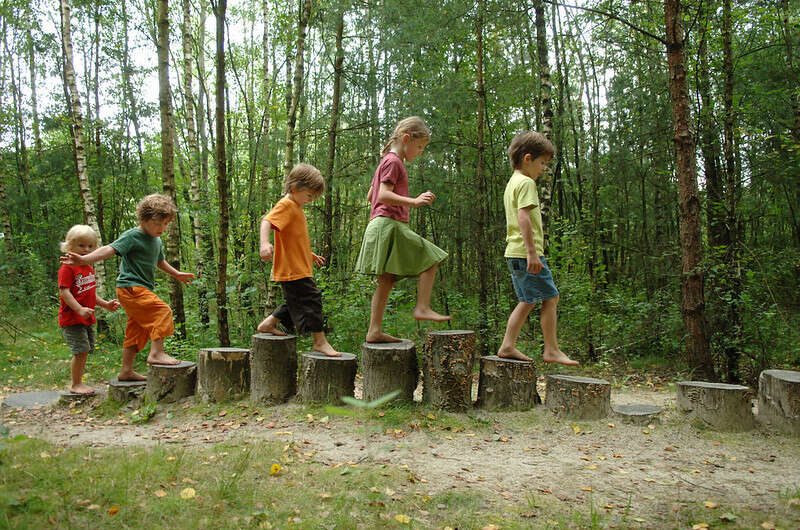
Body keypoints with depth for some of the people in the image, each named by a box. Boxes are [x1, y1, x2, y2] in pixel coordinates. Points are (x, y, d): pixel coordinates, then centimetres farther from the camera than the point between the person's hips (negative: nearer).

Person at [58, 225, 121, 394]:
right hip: (72, 319, -8)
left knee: (85, 351, 12)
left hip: (87, 319, 8)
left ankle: (78, 382, 23)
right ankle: (76, 384, 3)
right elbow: (64, 292, -20)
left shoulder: (89, 269, 15)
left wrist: (105, 304, 13)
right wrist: (80, 309, -29)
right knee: (81, 351, -10)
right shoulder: (67, 268, -11)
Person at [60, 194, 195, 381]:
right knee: (162, 312, -20)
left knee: (137, 330, 11)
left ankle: (127, 371, 19)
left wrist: (177, 274, 46)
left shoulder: (157, 241, 16)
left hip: (143, 289, 9)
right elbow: (110, 249, -23)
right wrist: (83, 259, -36)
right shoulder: (132, 236, -11)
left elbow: (159, 261, 34)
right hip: (130, 287, -9)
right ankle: (157, 353, -18)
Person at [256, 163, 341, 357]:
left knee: (295, 302, 19)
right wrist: (264, 243, -44)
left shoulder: (296, 208, 20)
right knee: (311, 299, -9)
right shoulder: (285, 205, -11)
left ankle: (268, 324, 31)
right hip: (292, 269, -11)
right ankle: (320, 341, -3)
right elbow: (266, 221, -27)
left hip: (299, 267, 11)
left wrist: (310, 255, 33)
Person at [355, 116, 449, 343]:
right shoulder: (393, 161, -7)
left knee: (386, 281, 7)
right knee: (429, 260, -6)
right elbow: (383, 195, -19)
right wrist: (413, 201, -28)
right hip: (389, 225, -10)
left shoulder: (386, 161, 23)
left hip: (380, 225, 10)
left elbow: (370, 195, 28)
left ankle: (375, 330, 7)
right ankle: (423, 308, -6)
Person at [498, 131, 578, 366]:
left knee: (527, 301, 13)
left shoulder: (512, 183, 20)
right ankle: (552, 350, 2)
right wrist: (532, 252, -25)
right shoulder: (526, 182, -10)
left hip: (514, 253, 10)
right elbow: (524, 218, -21)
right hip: (525, 252, -10)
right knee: (550, 298, -3)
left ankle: (507, 346, 12)